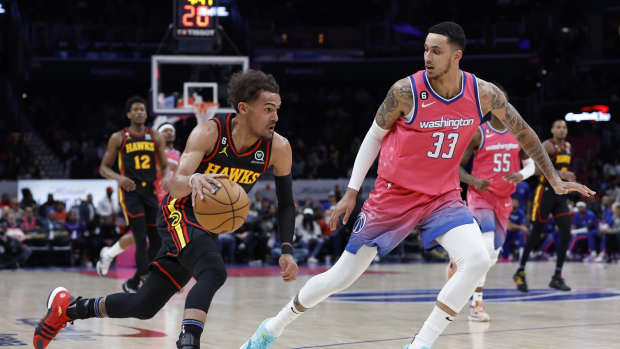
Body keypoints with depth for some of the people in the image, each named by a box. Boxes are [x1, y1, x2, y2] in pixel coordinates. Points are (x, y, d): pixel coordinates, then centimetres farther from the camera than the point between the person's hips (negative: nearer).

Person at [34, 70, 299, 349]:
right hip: (180, 214, -5)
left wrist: (287, 250, -12)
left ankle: (68, 308, 28)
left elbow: (286, 204, 0)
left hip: (208, 229, 5)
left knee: (144, 307, 7)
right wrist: (193, 180, -53)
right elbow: (175, 186, -29)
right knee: (214, 272, -36)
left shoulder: (278, 148, -12)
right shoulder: (209, 133, -21)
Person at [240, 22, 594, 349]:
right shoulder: (406, 91, -17)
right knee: (341, 277, 2)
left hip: (443, 196, 2)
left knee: (478, 260, -24)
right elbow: (374, 136, -2)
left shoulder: (484, 94, -10)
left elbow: (524, 133, 6)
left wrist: (555, 180, 5)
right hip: (394, 195, -2)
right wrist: (352, 192, -3)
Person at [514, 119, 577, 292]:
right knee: (536, 233, -2)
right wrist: (559, 174, -32)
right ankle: (520, 272, 12)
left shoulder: (567, 146, 14)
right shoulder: (547, 145, -11)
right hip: (545, 192, -6)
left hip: (561, 194, 7)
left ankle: (557, 276, -2)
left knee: (566, 233, -6)